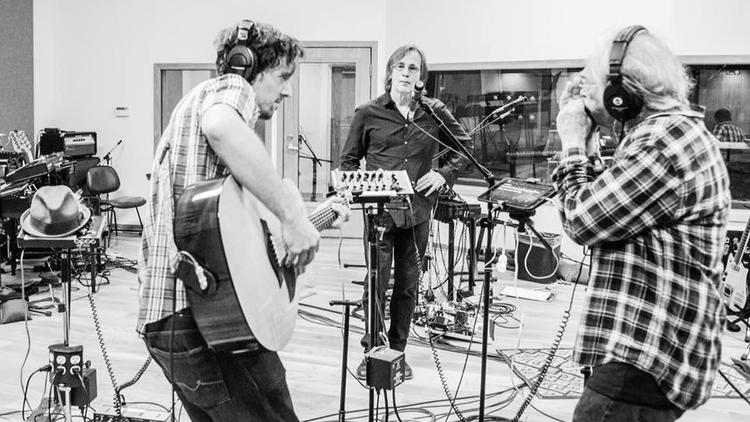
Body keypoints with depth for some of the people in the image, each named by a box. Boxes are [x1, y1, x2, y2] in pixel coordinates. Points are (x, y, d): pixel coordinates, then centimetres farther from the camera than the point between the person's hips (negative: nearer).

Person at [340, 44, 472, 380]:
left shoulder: (434, 112, 5)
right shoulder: (368, 113, 2)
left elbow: (464, 145, 16)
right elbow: (349, 159, 9)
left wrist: (444, 174, 1)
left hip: (418, 210, 2)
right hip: (380, 210, -2)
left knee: (408, 285, 10)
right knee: (376, 282, -6)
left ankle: (398, 353, 23)